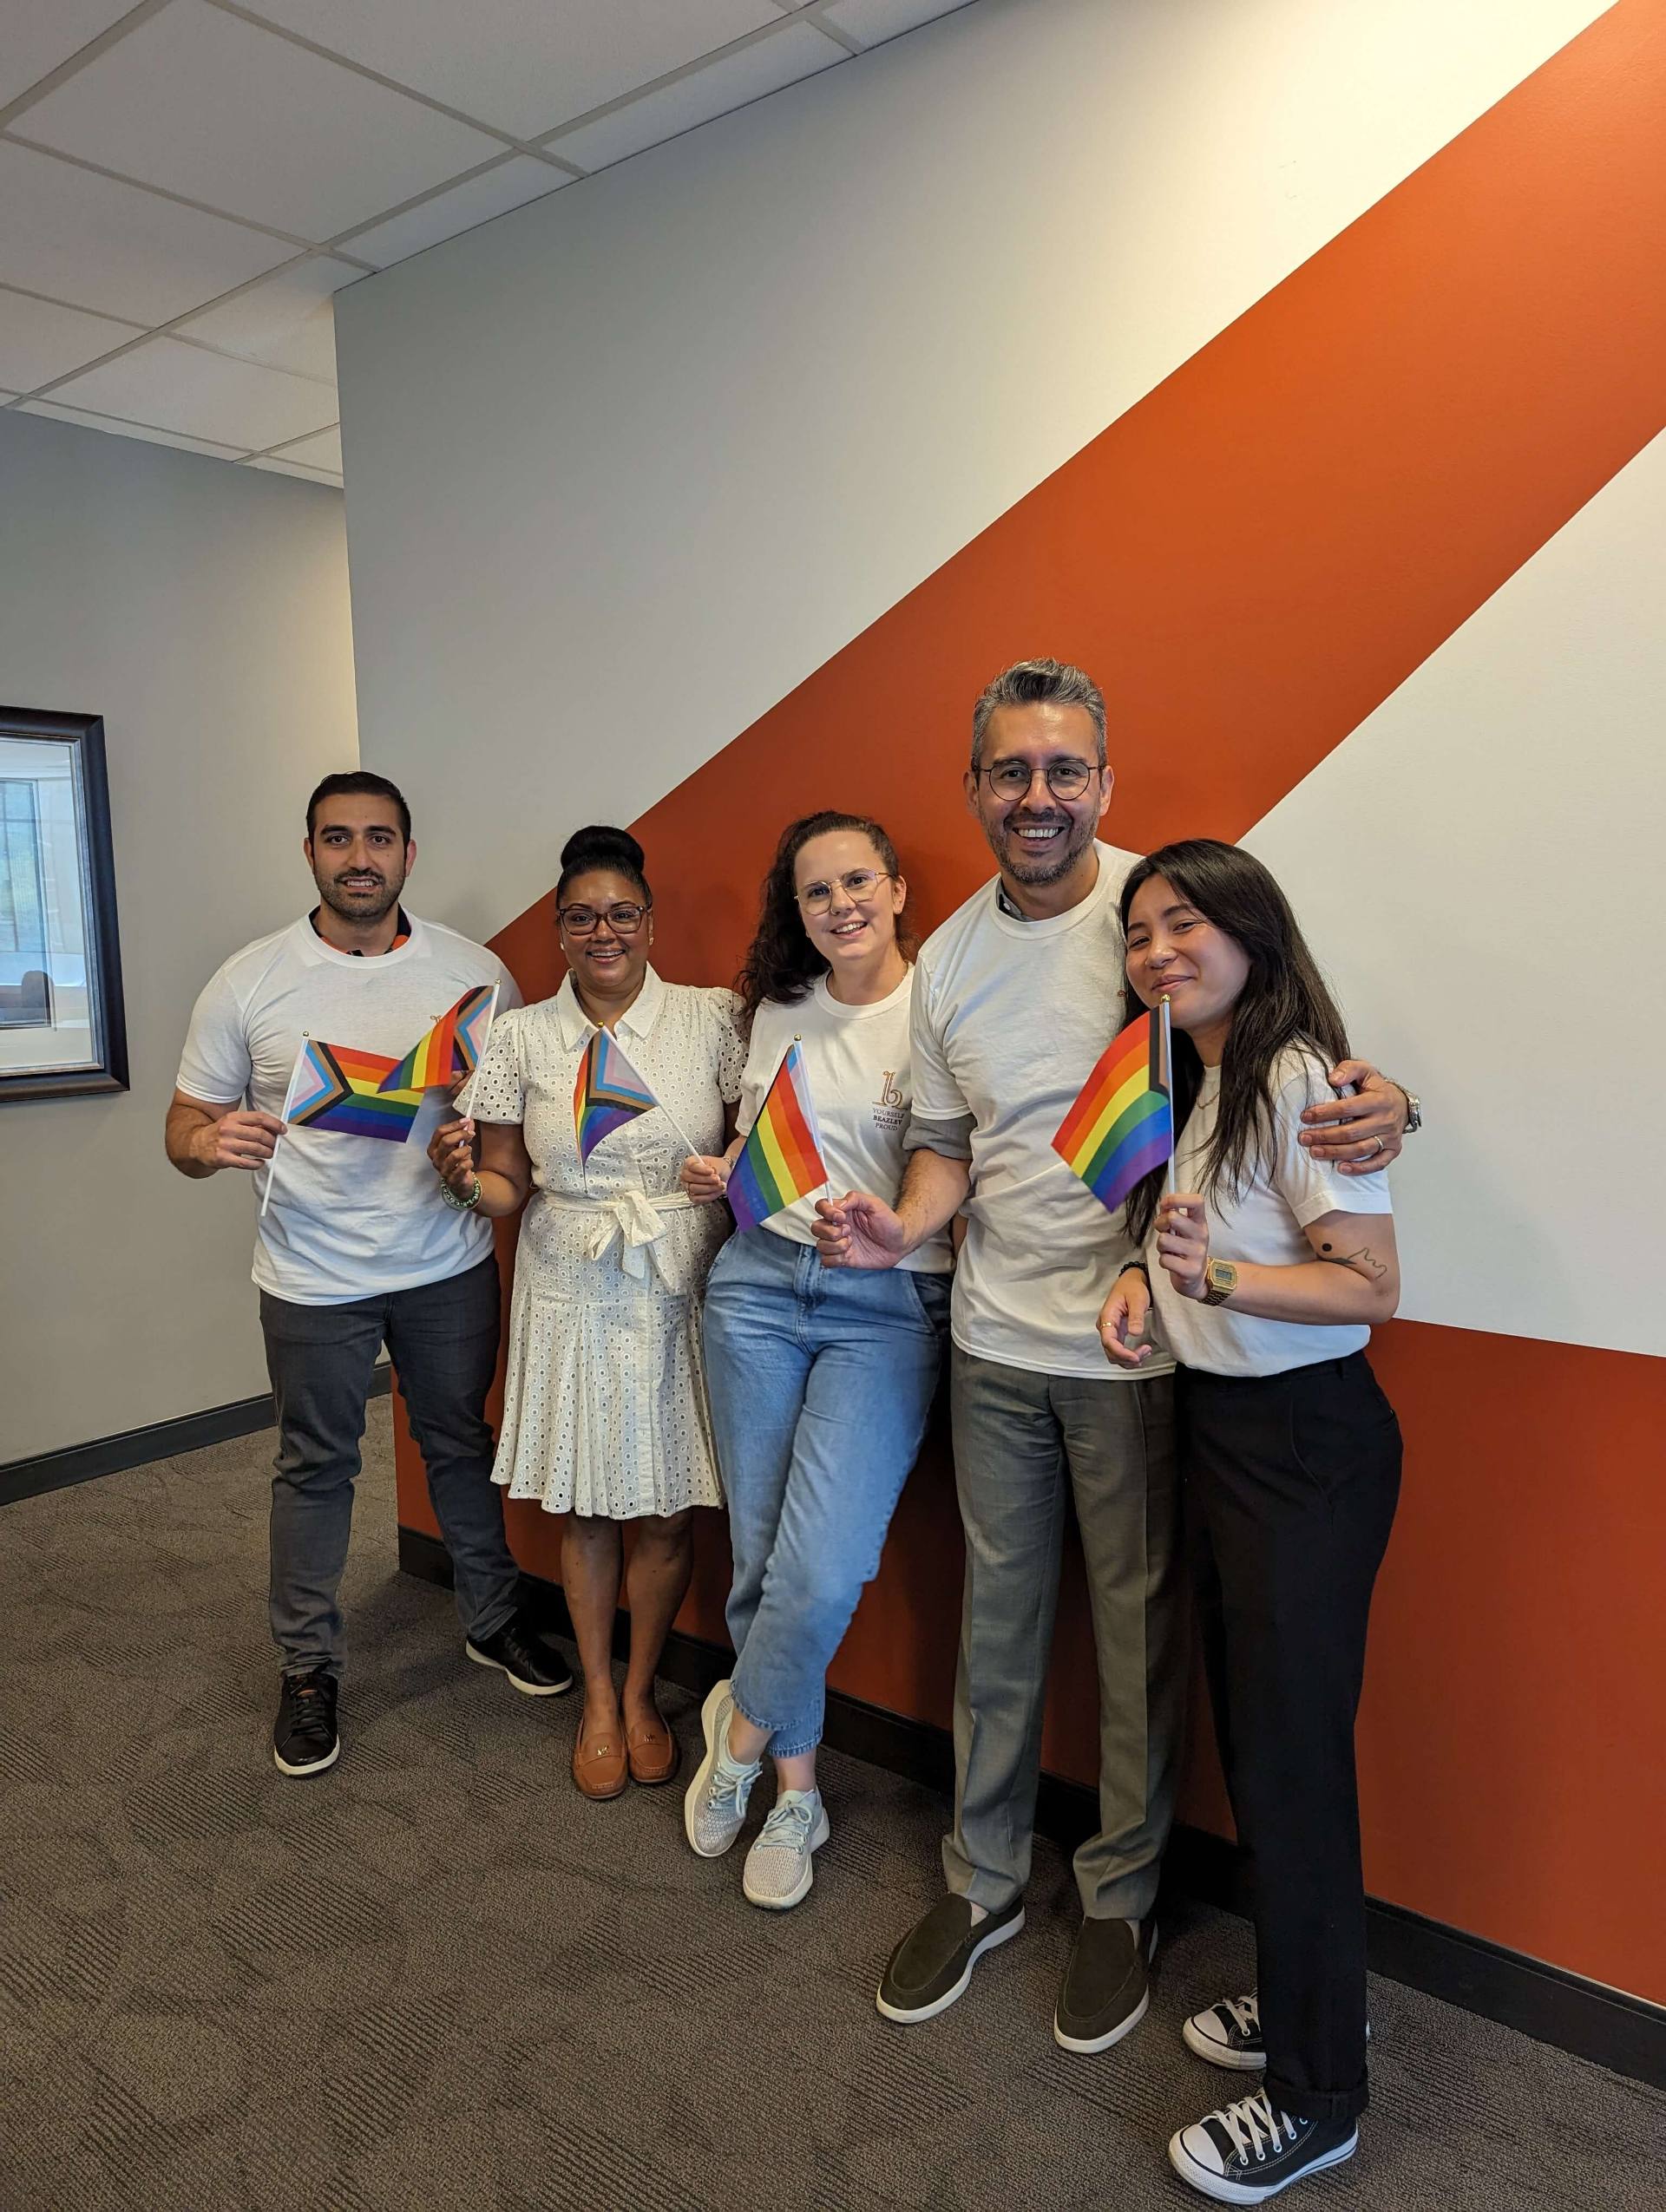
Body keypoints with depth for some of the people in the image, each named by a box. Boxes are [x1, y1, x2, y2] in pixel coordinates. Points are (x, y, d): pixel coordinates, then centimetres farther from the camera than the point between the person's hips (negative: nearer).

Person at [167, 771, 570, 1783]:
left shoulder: (476, 971, -3)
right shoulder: (249, 982, -5)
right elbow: (186, 1125, 0)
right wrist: (212, 1141, -25)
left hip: (448, 1265, 1)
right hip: (313, 1276, -1)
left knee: (462, 1445, 17)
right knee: (316, 1469, 12)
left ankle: (494, 1620, 37)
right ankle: (309, 1670, 31)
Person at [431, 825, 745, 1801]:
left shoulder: (714, 1018, -3)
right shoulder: (521, 1037, 2)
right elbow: (508, 1187, 6)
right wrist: (466, 1179, -15)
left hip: (681, 1291, -1)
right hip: (572, 1297, 1)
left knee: (671, 1510, 7)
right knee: (588, 1509, 12)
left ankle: (641, 1691, 33)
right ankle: (598, 1699, 34)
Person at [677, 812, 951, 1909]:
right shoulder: (781, 1009, 10)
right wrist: (719, 1176, 1)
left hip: (888, 1309, -4)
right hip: (759, 1283, 4)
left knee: (824, 1574, -10)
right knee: (759, 1557, 8)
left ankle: (742, 1729, 22)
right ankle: (796, 1789, 29)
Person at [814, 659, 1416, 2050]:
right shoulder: (948, 959, 6)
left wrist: (1381, 1101, -27)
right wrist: (900, 1227, -7)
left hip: (1137, 1347, -4)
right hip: (996, 1345, 4)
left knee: (1139, 1630, 11)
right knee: (999, 1619, 17)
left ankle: (1121, 1898, 35)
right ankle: (984, 1882, 38)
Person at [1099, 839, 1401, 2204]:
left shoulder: (1302, 1078, -17)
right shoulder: (1192, 1085, 11)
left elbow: (1370, 1285, -20)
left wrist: (1214, 1275, -31)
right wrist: (1148, 1276, 2)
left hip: (1307, 1443, -9)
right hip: (1216, 1426, 9)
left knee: (1292, 1756, 1)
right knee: (1249, 1732, 18)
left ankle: (1318, 2098, 21)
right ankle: (1306, 1997, 39)